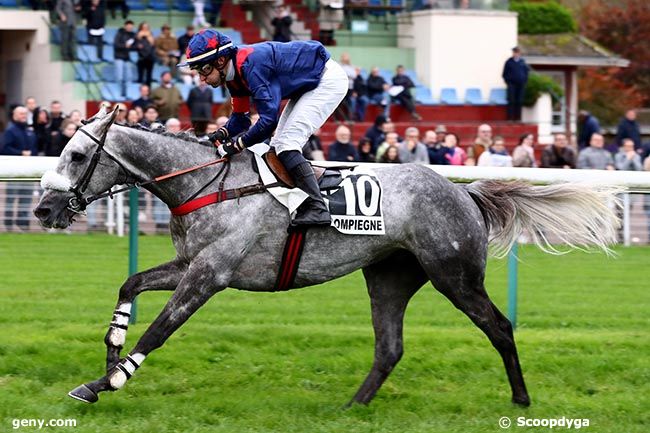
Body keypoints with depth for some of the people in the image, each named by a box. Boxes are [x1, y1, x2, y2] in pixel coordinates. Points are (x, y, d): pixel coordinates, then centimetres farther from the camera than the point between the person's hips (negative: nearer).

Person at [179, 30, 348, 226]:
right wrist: (222, 134, -11)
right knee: (278, 146, 11)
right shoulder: (235, 71, -1)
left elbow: (269, 119, -34)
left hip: (328, 79, -10)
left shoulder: (251, 64, -31)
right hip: (307, 85, 10)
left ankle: (316, 209, -21)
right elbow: (240, 119, 8)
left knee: (286, 144, -18)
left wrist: (238, 144, -28)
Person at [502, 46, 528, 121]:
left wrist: (524, 82, 5)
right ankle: (510, 117, -8)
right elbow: (505, 74, 7)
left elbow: (526, 72, 15)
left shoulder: (522, 62, 8)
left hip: (521, 84, 2)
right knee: (511, 101, -8)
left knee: (519, 102, 2)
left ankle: (518, 117, 7)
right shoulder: (509, 62, 3)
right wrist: (507, 82, -2)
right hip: (512, 84, -2)